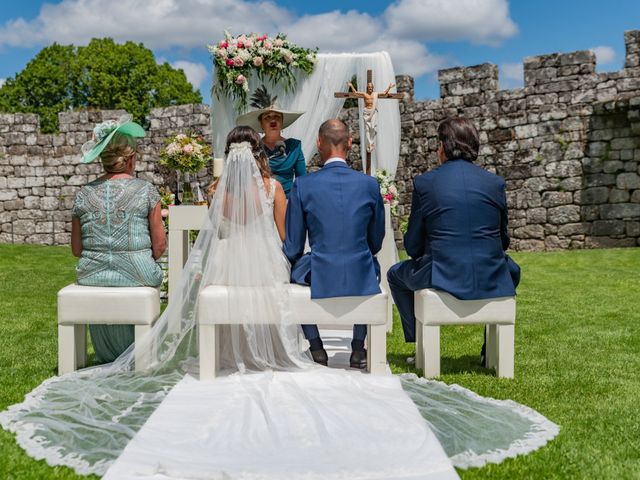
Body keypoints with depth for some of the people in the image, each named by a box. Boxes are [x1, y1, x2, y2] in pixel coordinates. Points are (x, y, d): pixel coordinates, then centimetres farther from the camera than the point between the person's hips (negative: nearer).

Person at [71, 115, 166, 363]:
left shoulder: (83, 195, -1)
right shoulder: (146, 191, -8)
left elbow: (77, 249, 6)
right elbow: (159, 246, -5)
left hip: (92, 277, 2)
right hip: (136, 277, -2)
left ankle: (108, 359, 44)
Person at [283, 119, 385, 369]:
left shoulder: (303, 185, -9)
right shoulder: (370, 184, -5)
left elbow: (293, 248, -3)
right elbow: (376, 242, 6)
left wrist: (293, 260, 20)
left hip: (319, 279, -1)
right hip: (361, 279, 2)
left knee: (293, 267, 31)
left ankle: (316, 348, 30)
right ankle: (358, 348, 34)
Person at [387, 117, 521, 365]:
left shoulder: (424, 182, -4)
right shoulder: (495, 182, 3)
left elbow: (413, 246, 2)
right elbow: (503, 240, 11)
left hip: (442, 279, -2)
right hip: (491, 282, 2)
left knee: (396, 274, 29)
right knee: (512, 270, 38)